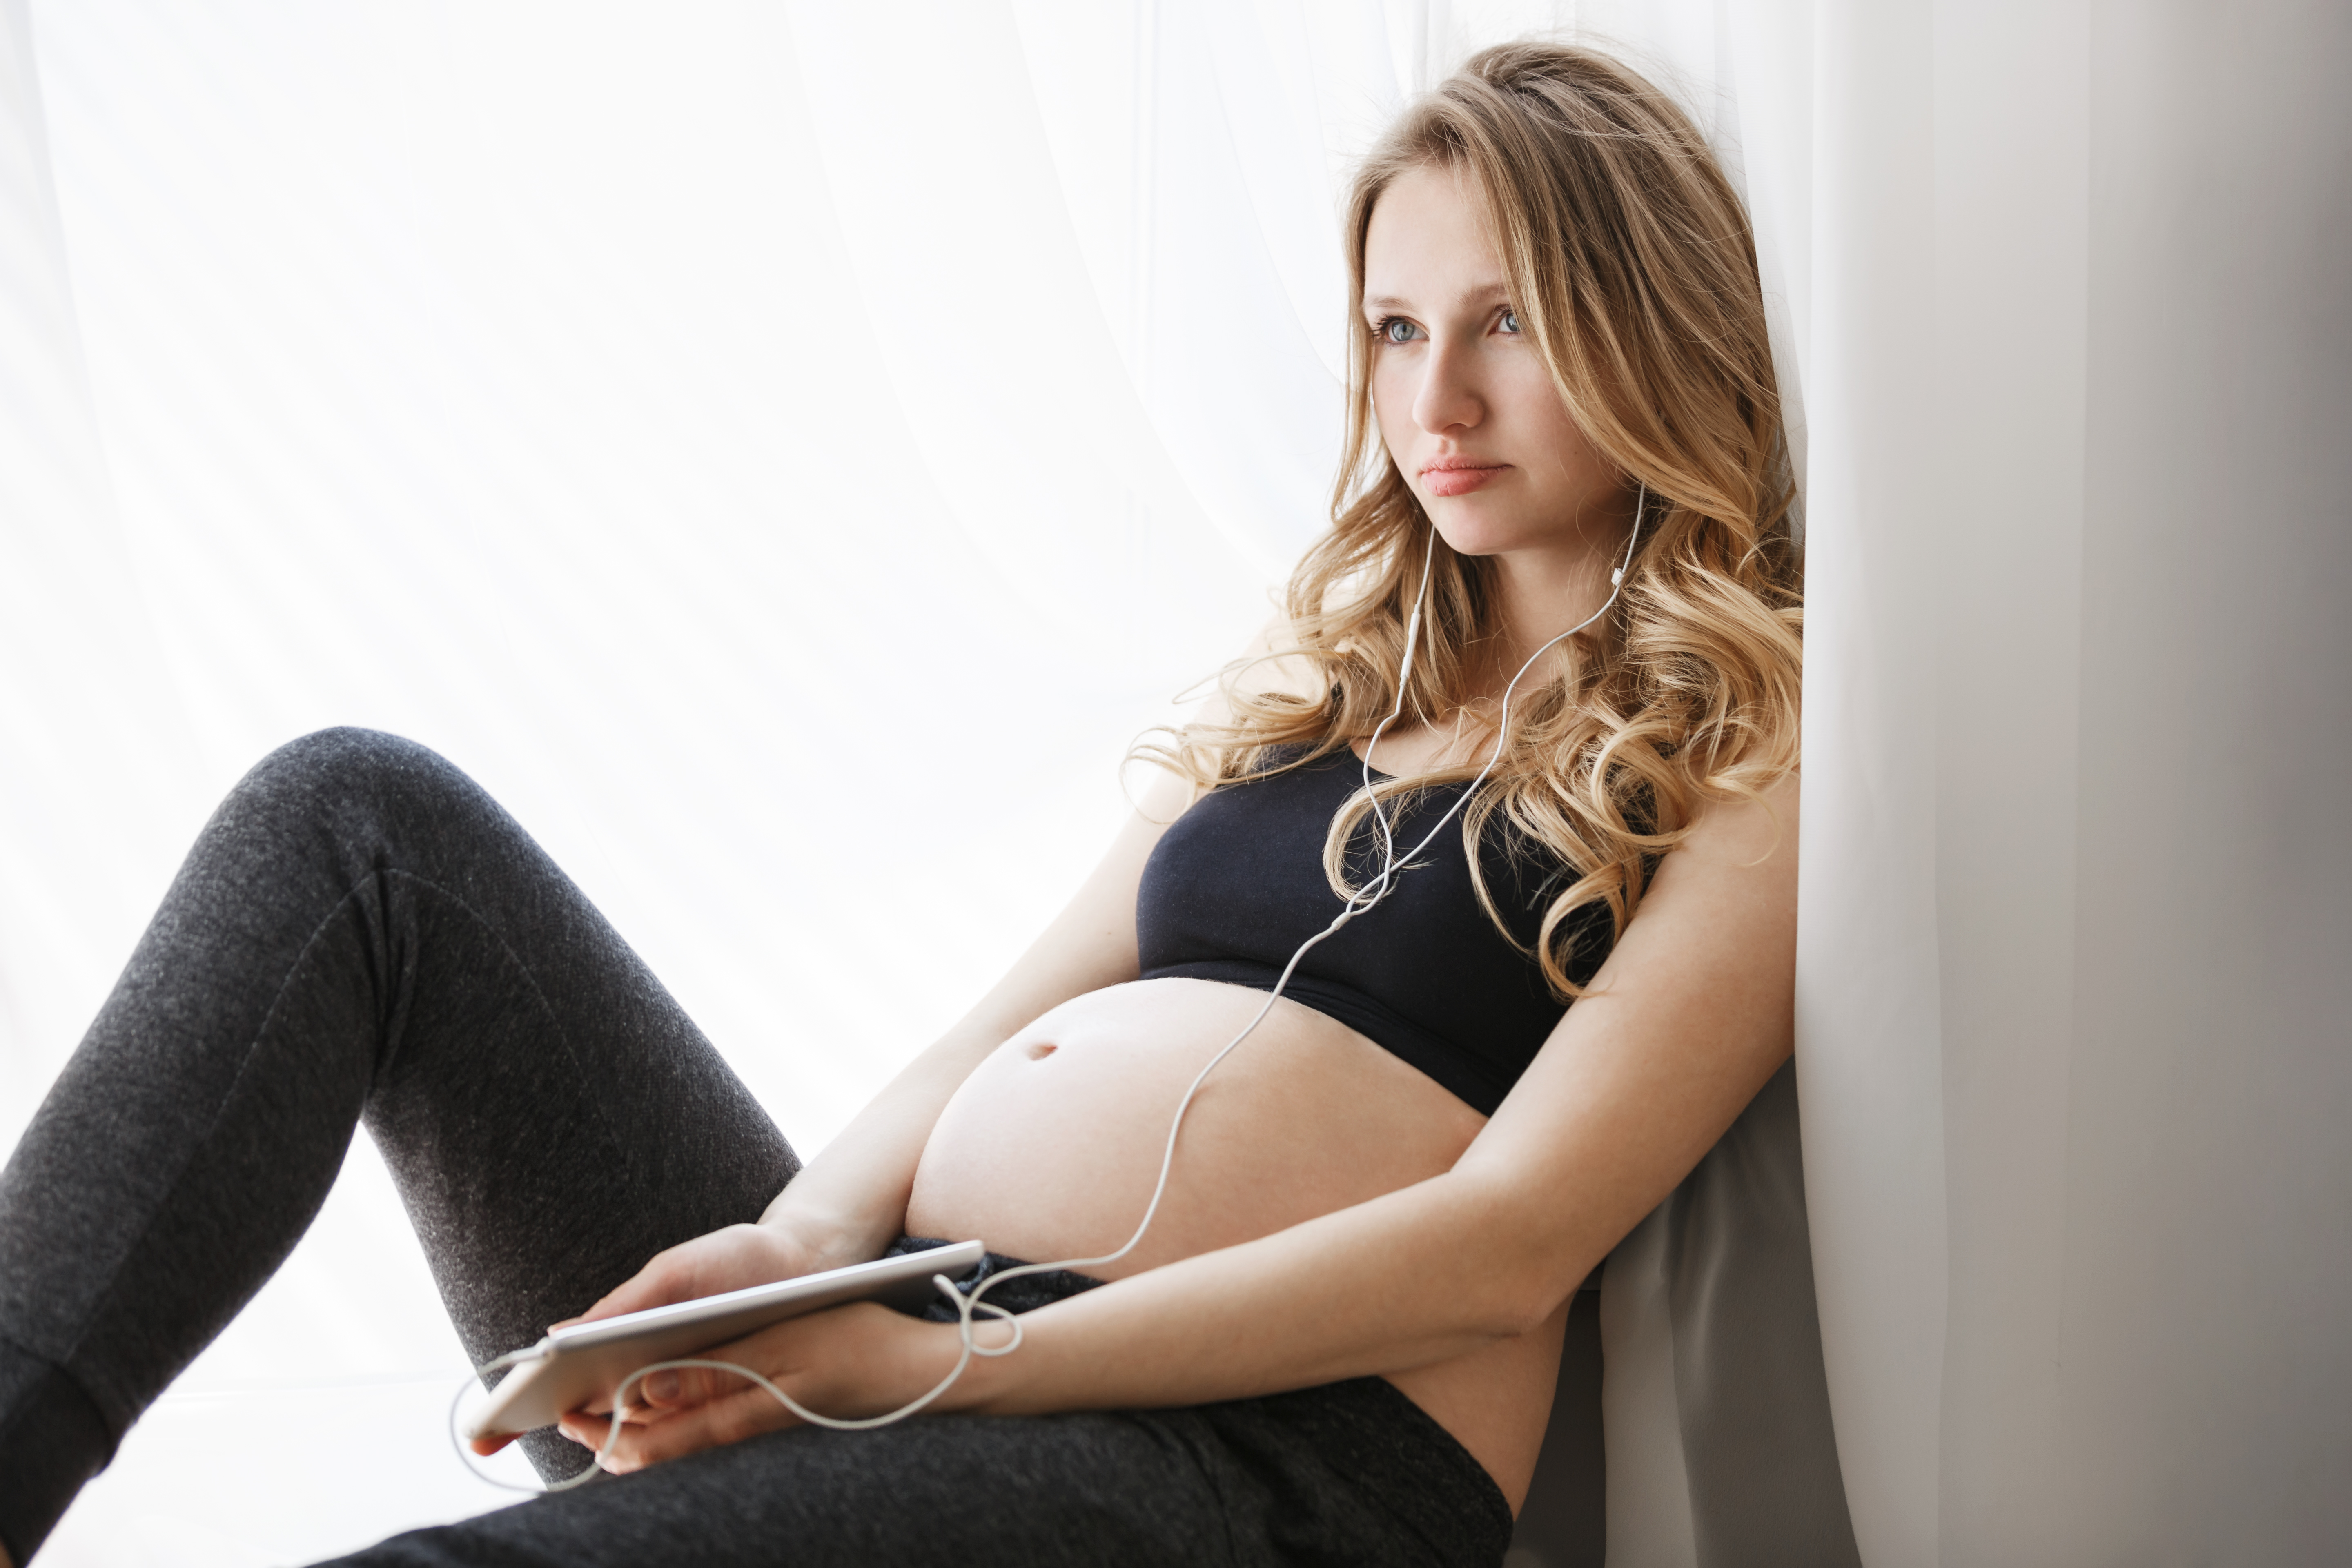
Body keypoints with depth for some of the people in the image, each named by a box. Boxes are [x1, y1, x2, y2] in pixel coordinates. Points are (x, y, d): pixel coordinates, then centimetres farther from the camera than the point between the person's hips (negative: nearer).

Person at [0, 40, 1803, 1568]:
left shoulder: (1764, 743, 2)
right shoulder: (1320, 664, 22)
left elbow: (1510, 1245, -10)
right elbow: (1014, 1023, 15)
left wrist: (943, 1365, -17)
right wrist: (803, 1247, -8)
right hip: (882, 1326, 7)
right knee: (359, 823, -7)